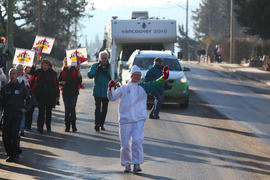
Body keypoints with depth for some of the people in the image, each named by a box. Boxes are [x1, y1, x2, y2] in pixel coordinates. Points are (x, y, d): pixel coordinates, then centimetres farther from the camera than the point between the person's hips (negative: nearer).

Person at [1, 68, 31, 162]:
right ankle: (9, 154, 12)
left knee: (14, 134, -14)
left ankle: (15, 155, -4)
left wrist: (25, 108, 1)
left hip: (17, 114, -3)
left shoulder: (22, 87, 6)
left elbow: (28, 99, 15)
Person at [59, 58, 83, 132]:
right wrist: (61, 82, -6)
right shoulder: (63, 71, 9)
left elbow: (79, 82, 0)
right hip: (65, 92, 2)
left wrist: (79, 75, -18)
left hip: (74, 92, -2)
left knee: (72, 109, -8)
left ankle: (74, 126, -2)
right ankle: (67, 126, 7)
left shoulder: (75, 70, 2)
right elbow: (59, 80, 15)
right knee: (67, 109, 3)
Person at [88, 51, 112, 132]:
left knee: (104, 109, 10)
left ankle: (102, 124, 22)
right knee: (98, 108, -12)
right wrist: (97, 69, -21)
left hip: (107, 91, 2)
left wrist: (107, 71, -17)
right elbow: (90, 75, -10)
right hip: (98, 91, -2)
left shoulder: (110, 66, 5)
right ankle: (97, 125, -16)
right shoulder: (95, 66, 2)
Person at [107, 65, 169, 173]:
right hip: (125, 120, 1)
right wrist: (110, 89, -19)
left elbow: (155, 85, -5)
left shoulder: (144, 87, 9)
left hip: (139, 120, -1)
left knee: (136, 141, -17)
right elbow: (112, 98, 2)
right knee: (125, 145, 1)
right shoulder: (123, 89, 8)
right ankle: (127, 164, 19)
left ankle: (137, 164, -11)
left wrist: (163, 78, -24)